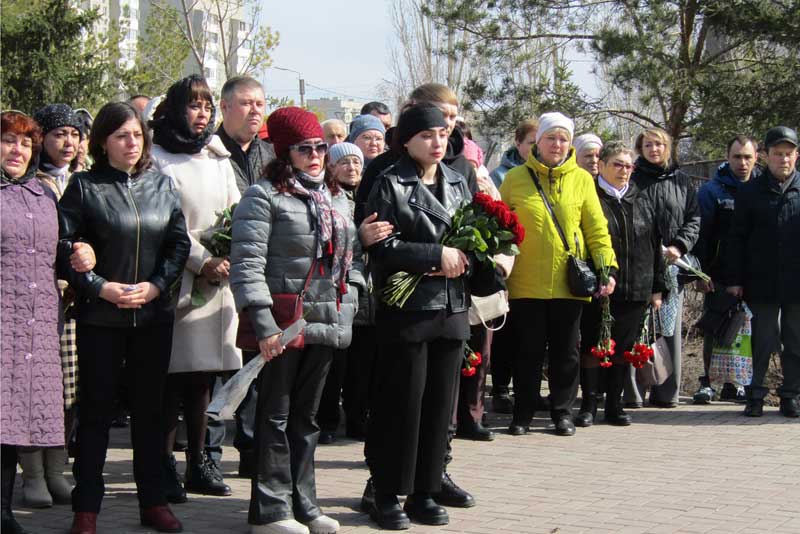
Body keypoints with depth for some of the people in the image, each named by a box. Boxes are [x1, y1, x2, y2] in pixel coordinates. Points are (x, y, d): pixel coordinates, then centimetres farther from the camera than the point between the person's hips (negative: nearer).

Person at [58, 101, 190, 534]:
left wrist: (156, 285, -7)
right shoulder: (84, 187, -3)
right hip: (100, 316, -3)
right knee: (95, 409, 2)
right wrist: (101, 287, -14)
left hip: (154, 315, 3)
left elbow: (179, 243, 7)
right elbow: (65, 246, -6)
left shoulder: (162, 185, 7)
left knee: (150, 408, 10)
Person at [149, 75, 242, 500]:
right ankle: (165, 463, 0)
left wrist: (230, 260, -5)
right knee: (175, 372, -6)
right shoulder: (159, 159, -3)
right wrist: (203, 262, -15)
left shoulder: (218, 157, 16)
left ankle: (198, 462, 15)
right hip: (178, 280, -5)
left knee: (203, 373, 8)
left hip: (219, 279, 5)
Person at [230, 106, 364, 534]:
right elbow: (246, 263, -15)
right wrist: (264, 323, -21)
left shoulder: (336, 198, 15)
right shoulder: (264, 196, -8)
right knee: (275, 416, 2)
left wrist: (349, 301, 9)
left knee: (306, 416, 14)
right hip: (283, 326, -6)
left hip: (326, 323, 6)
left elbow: (351, 255, 22)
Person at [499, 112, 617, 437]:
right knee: (528, 351, 6)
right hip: (526, 283, -1)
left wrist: (607, 267, -6)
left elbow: (596, 229, 4)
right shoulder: (515, 178, 3)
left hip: (569, 282, 1)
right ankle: (523, 413, 17)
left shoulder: (581, 179, 5)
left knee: (566, 351, 9)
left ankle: (562, 411, 21)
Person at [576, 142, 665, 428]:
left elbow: (654, 246, 16)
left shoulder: (641, 204, 14)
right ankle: (589, 405, 9)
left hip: (635, 290, 4)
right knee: (593, 347, 0)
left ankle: (614, 404, 17)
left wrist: (657, 287, 12)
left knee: (623, 349, 9)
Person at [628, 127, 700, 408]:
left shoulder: (681, 180, 13)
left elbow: (694, 218, 11)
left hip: (672, 264, 3)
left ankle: (666, 392, 9)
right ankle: (631, 391, -3)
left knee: (669, 326, 4)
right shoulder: (632, 179, 4)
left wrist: (680, 246, -5)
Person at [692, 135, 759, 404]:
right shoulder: (712, 190, -4)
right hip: (719, 276, -3)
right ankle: (707, 382, 11)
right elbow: (701, 233, -6)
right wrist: (701, 272, -12)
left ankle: (733, 383, 18)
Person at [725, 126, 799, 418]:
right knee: (763, 342, 4)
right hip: (763, 282, -1)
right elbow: (738, 238, 4)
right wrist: (734, 279, -1)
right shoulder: (750, 191, 4)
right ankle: (755, 395, 12)